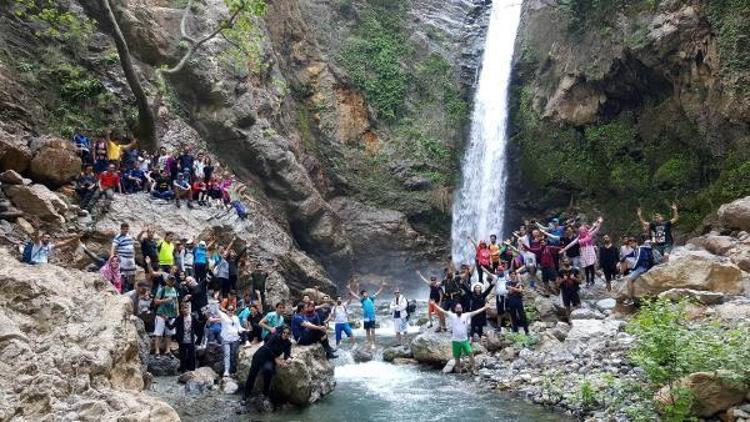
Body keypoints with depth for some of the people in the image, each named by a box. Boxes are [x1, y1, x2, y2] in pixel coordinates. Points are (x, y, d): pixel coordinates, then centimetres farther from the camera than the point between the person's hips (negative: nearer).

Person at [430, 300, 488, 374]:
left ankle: (472, 368, 1)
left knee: (471, 354, -10)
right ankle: (458, 369, 23)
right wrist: (435, 304, -10)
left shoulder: (466, 316, -1)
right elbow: (443, 311, -6)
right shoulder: (452, 316, -4)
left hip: (465, 340, 0)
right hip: (455, 341, 0)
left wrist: (484, 307, -7)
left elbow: (475, 312, -3)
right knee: (457, 357, 9)